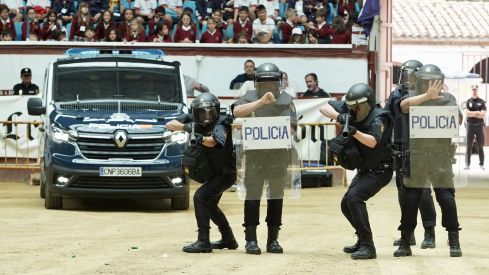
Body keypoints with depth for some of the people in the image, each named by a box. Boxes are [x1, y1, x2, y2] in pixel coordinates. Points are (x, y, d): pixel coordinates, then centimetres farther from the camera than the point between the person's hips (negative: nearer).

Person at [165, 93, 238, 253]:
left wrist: (200, 138, -63)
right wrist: (184, 127, -30)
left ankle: (203, 241, -24)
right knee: (209, 204, 21)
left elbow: (213, 141, -44)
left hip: (226, 173, -9)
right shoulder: (193, 120, -5)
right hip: (213, 173, 9)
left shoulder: (220, 125, -25)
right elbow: (170, 125, -11)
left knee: (201, 197, -22)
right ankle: (228, 240, 36)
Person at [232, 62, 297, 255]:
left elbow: (292, 125, 0)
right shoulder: (250, 97, -1)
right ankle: (251, 240, 2)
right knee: (253, 195, -2)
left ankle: (273, 239, 14)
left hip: (279, 154, 2)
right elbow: (237, 111, -21)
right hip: (255, 154, -2)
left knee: (277, 195, 6)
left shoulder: (286, 99, 4)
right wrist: (261, 102, -30)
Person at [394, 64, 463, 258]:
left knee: (446, 197, -5)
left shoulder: (447, 99, 5)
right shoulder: (415, 97, 2)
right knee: (410, 198, 2)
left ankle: (454, 242, 2)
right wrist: (427, 96, -30)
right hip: (417, 156, 0)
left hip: (441, 156, 0)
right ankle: (405, 243, 10)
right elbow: (404, 104, -19)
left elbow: (457, 120, -3)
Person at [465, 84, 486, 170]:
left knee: (480, 146, 2)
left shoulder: (482, 102, 4)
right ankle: (467, 164, 2)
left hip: (479, 126, 0)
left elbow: (483, 115, -7)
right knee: (469, 146, 0)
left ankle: (481, 164, 7)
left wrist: (472, 113, -9)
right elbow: (467, 114, -7)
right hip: (470, 125, 0)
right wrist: (477, 112, -10)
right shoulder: (468, 102, 6)